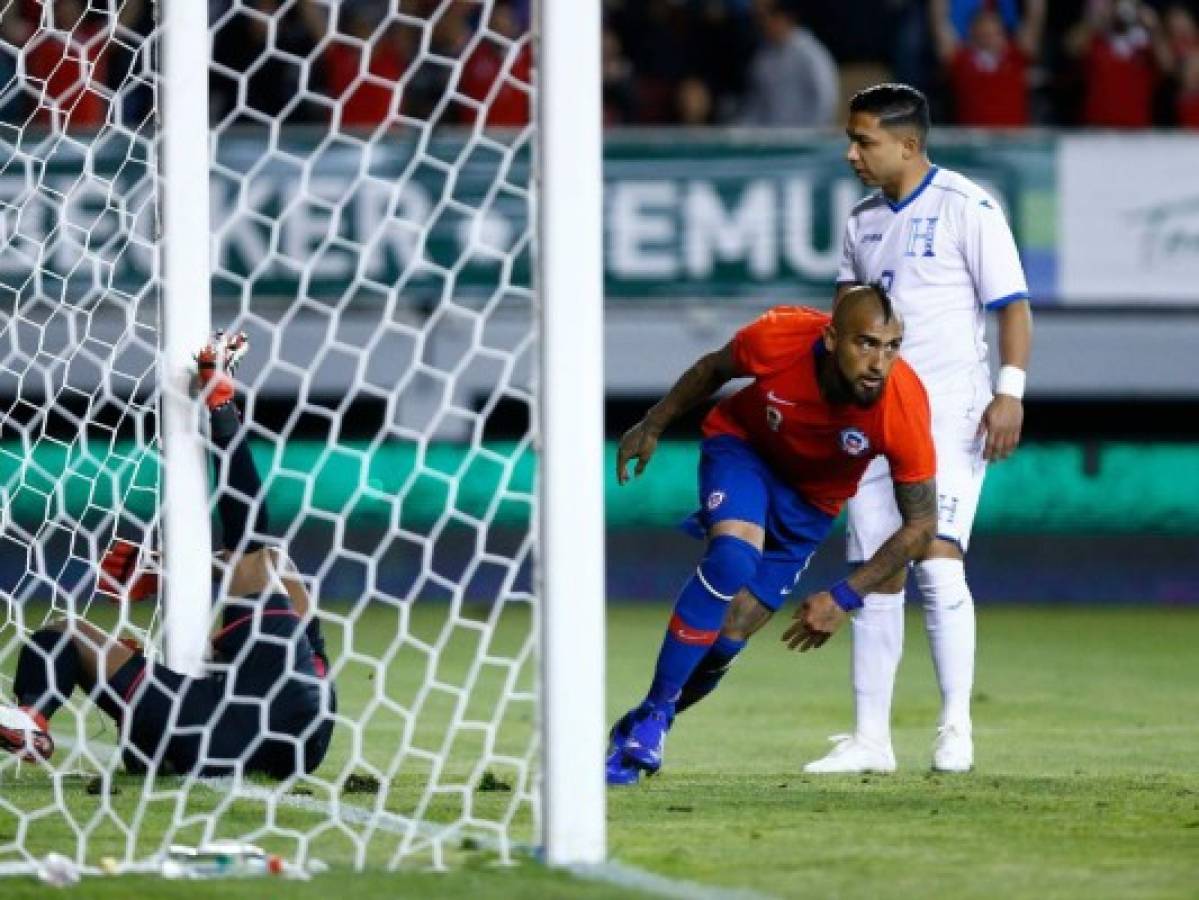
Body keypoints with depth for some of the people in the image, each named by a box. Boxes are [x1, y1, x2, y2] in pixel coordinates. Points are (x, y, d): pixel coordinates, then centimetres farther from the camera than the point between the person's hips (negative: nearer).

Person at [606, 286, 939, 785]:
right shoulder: (779, 338, -33)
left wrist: (844, 597, -27)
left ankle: (642, 728, 21)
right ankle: (652, 717, -16)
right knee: (731, 558, -29)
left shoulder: (905, 408, -34)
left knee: (732, 632, -4)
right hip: (742, 444, -1)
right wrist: (652, 427, 2)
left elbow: (919, 525, -22)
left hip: (811, 496, 1)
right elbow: (714, 369, -7)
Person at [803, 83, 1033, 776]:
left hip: (952, 411, -7)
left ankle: (957, 729, -10)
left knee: (937, 558, -17)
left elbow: (1013, 303, -9)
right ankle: (871, 738, 9)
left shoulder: (968, 208, -7)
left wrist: (1010, 391, -18)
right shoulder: (864, 221, 14)